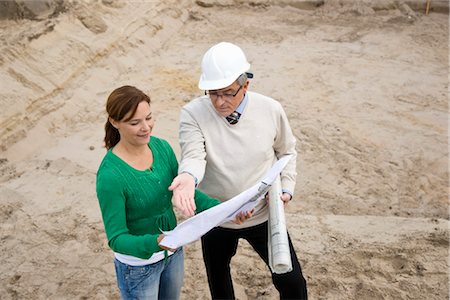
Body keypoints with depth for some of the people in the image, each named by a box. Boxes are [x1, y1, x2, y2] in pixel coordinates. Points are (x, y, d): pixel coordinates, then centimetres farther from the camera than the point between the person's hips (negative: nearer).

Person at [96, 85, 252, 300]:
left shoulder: (161, 147, -11)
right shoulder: (110, 175, -28)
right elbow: (116, 239, -24)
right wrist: (154, 242, -42)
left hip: (173, 253, 6)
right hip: (138, 262, -5)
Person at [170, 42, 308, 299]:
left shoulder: (271, 110, -14)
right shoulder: (193, 113, -19)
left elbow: (286, 150, 3)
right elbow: (194, 156, -30)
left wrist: (286, 187, -8)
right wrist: (189, 177, -53)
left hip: (263, 216, 0)